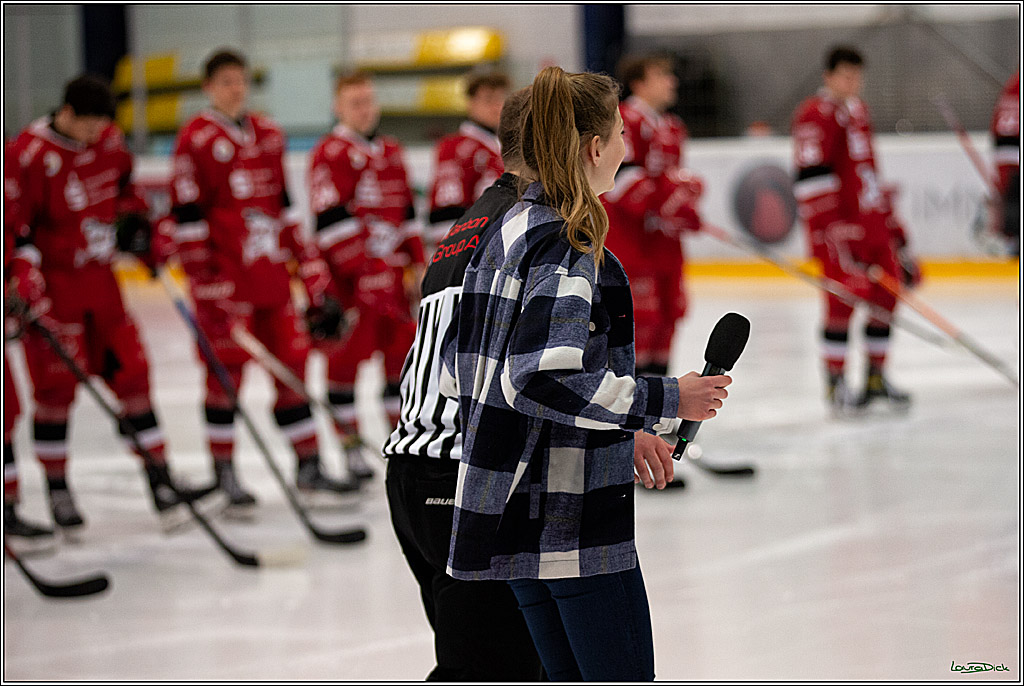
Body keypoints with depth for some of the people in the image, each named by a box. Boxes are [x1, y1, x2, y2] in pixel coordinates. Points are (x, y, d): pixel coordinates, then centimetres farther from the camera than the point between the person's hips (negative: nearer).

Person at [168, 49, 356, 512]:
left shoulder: (268, 135, 14)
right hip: (225, 276, -6)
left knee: (292, 363, 7)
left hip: (272, 274, 6)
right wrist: (205, 284, -14)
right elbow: (187, 216, -9)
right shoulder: (196, 139, -6)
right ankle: (225, 473, 7)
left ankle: (308, 467, 15)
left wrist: (311, 270, 15)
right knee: (226, 371, -3)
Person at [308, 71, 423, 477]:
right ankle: (350, 442, 2)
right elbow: (331, 218, -16)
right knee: (351, 352, -5)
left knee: (404, 348, 8)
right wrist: (362, 269, -20)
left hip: (391, 269, 7)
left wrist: (417, 264, 15)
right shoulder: (331, 153, -8)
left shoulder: (391, 152, 17)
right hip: (350, 273, -7)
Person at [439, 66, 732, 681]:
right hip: (573, 521, -9)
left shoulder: (507, 232, 12)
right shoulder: (568, 243, -16)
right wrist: (665, 400, -18)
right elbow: (543, 377, -28)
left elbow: (457, 371, 16)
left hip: (511, 511, 9)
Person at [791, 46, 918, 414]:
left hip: (873, 220, 9)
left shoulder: (858, 110, 19)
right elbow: (811, 177, -18)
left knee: (885, 294, 8)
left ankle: (876, 377, 19)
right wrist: (831, 228, -24)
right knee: (845, 297, -12)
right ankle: (836, 382, -3)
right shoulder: (816, 114, -10)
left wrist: (895, 231, 26)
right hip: (839, 223, -9)